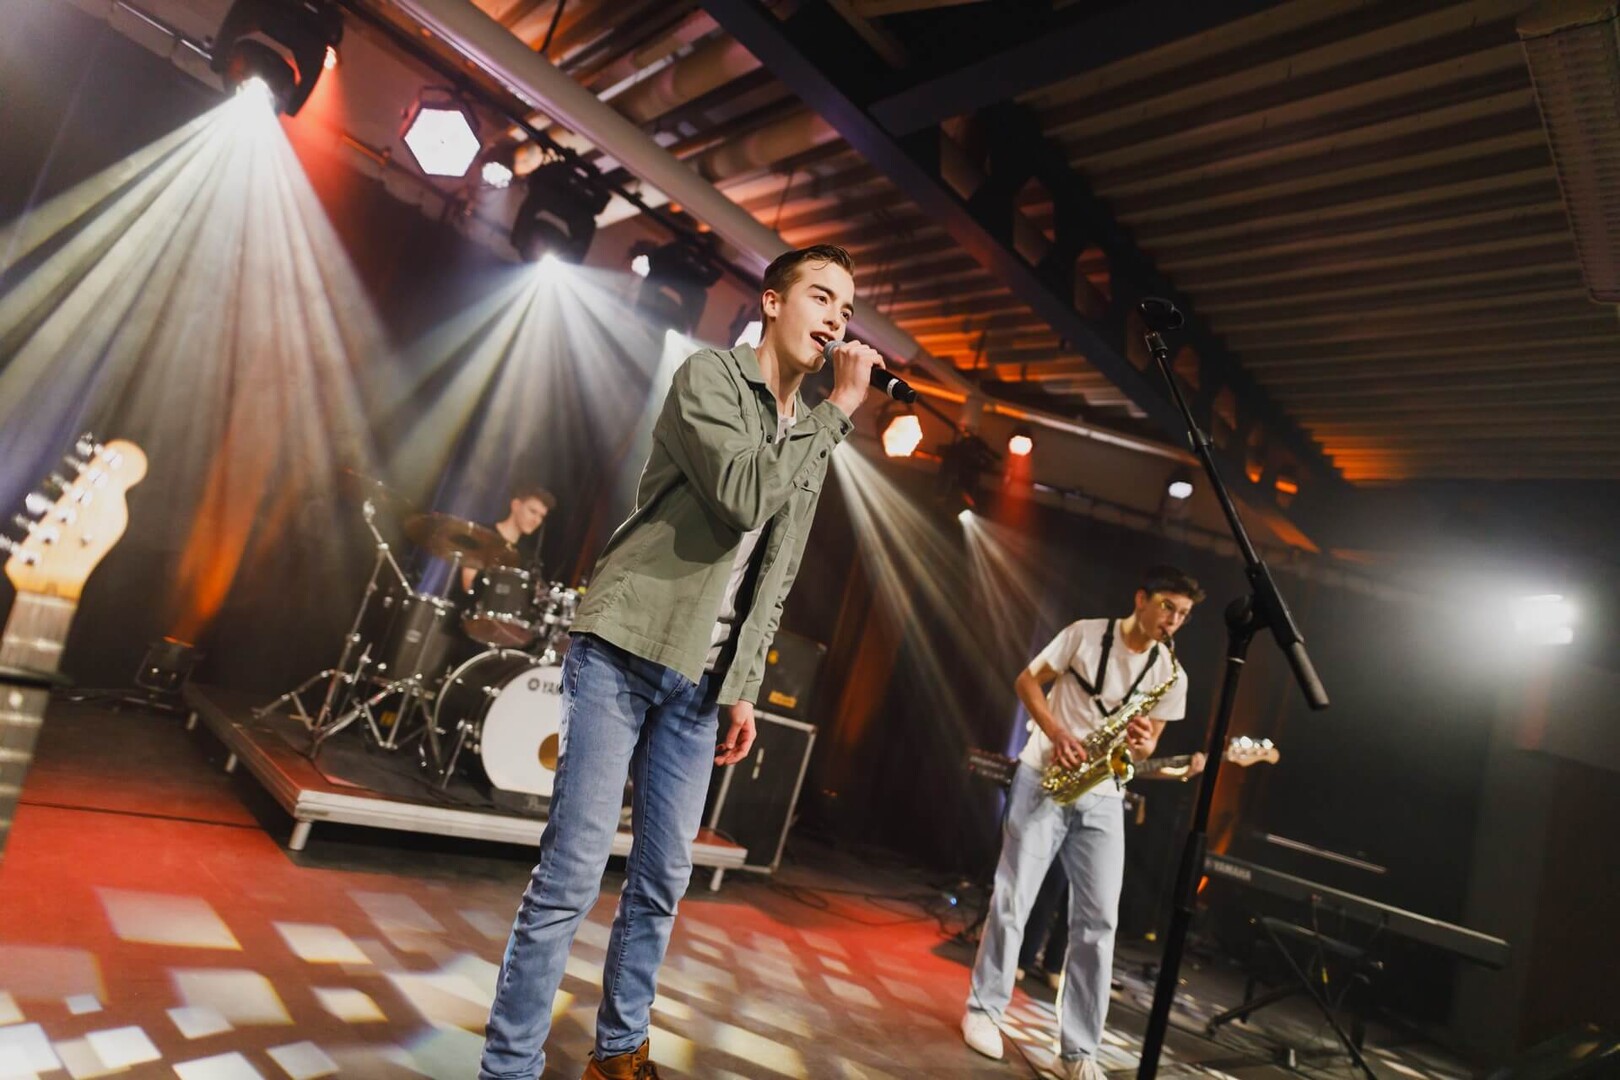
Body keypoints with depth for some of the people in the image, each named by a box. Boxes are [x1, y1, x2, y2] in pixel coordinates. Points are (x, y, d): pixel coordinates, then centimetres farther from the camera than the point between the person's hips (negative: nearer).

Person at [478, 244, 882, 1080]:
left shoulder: (810, 439, 15)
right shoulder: (710, 375, -3)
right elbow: (742, 495, -21)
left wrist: (743, 690, 13)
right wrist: (839, 410, -12)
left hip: (699, 680, 6)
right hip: (624, 650, -6)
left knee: (662, 878, 11)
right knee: (573, 872, -6)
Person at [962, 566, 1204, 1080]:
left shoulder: (1171, 676, 4)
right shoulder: (1085, 633, -5)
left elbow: (1147, 747, 11)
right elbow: (1027, 680, -1)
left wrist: (1142, 742, -14)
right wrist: (1056, 732, -16)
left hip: (1102, 797, 3)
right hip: (1044, 777, -3)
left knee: (1098, 921, -2)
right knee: (1012, 899, -1)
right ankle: (984, 1009, 15)